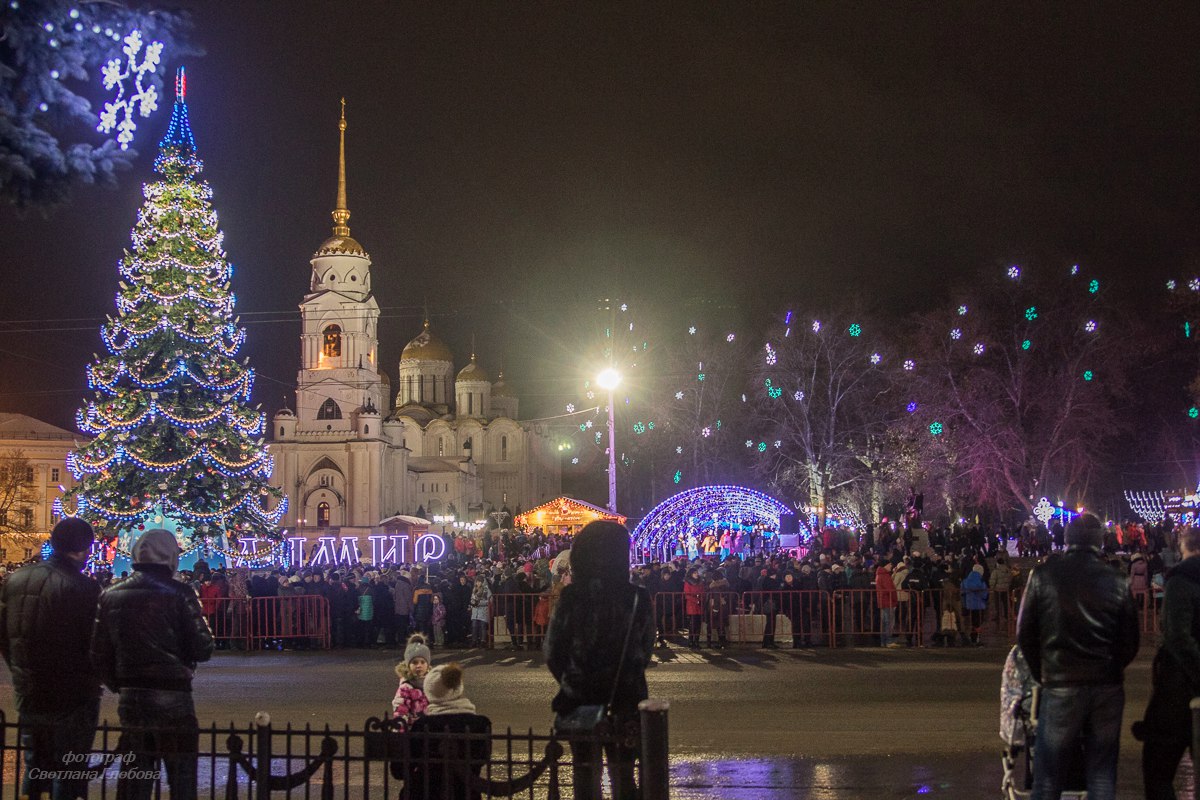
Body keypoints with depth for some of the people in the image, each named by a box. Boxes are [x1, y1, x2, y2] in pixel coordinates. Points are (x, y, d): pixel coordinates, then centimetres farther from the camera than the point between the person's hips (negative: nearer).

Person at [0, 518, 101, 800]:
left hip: (28, 693, 6)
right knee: (67, 770, 4)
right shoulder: (83, 587, -18)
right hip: (73, 697, -6)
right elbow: (96, 644, -15)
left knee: (34, 766, 19)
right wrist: (92, 678, 3)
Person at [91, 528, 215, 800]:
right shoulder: (178, 594, -11)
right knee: (181, 777, 3)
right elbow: (202, 650, -12)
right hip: (172, 697, -5)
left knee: (133, 777, 14)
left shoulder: (111, 596, 3)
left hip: (130, 699, 5)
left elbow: (99, 654, 6)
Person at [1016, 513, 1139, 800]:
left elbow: (1025, 633, 0)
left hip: (1061, 687, -2)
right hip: (1108, 688, 2)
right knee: (1102, 776, 9)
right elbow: (1130, 642, 4)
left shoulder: (1044, 575, -3)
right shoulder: (1117, 581, 1)